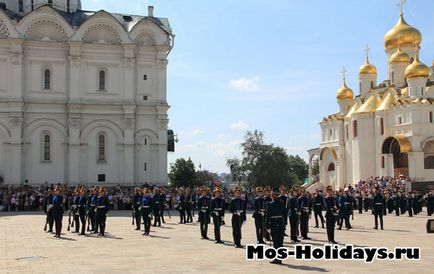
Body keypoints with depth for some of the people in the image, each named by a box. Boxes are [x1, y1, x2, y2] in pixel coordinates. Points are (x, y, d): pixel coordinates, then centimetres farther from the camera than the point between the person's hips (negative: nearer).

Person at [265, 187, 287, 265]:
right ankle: (280, 259, 12)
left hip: (273, 224, -4)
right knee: (280, 242, 8)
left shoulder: (270, 204, -11)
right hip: (281, 223, 4)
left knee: (275, 242, 1)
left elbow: (267, 215, -10)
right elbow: (285, 214, 7)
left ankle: (276, 259, 2)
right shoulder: (282, 204, 3)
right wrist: (285, 223, 14)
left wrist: (267, 225, -5)